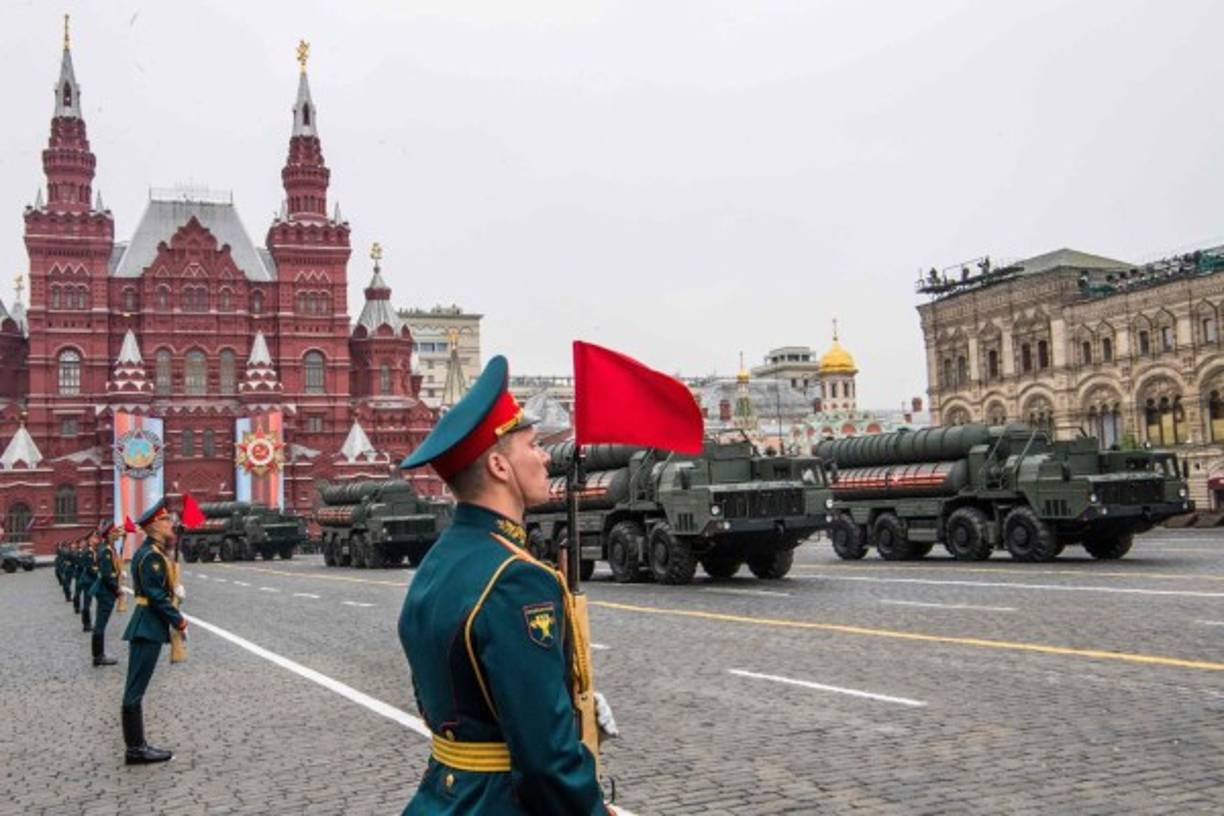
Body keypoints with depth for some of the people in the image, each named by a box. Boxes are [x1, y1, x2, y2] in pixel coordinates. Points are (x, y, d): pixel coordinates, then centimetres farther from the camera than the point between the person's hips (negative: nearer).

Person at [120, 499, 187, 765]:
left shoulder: (151, 552, 15)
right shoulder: (152, 555, -16)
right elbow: (157, 596, -20)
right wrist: (179, 621, -13)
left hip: (147, 626, 10)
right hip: (148, 628, -10)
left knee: (135, 690, 12)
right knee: (135, 690, -5)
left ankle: (137, 746, 18)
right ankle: (135, 750, 0)